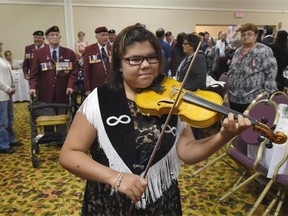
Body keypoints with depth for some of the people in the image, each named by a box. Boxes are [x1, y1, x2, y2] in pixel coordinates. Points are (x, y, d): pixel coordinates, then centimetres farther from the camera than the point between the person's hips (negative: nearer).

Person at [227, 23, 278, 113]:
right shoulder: (238, 51, 13)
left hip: (253, 99, -6)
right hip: (233, 98, 7)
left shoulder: (264, 51, -8)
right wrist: (228, 90, 18)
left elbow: (271, 74, -12)